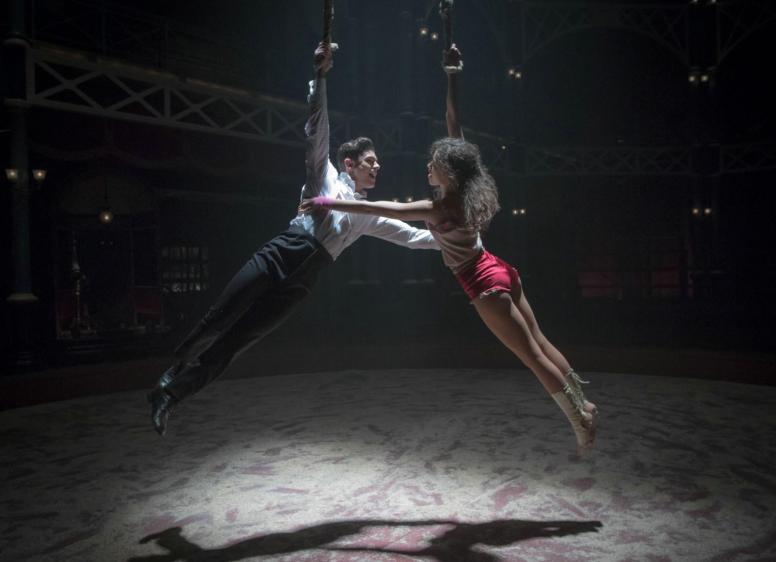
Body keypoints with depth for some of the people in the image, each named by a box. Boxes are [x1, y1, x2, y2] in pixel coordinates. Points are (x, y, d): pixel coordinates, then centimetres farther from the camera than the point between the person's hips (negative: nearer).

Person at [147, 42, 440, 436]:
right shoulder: (325, 174, 15)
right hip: (282, 253, -3)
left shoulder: (369, 216, 25)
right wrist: (320, 75, -5)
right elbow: (317, 127, 5)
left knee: (234, 343, -2)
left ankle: (172, 393, 7)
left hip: (301, 280, 3)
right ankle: (169, 380, 11)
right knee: (217, 321, -8)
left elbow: (412, 236, 27)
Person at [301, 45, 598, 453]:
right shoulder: (461, 192, -2)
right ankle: (583, 405, 30)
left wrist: (332, 203, -21)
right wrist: (452, 79, 6)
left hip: (485, 284, -8)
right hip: (500, 270, 9)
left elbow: (385, 209, -25)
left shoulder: (442, 208, -22)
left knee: (533, 357, 2)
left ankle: (581, 423, 13)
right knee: (540, 344, 18)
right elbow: (454, 126, 2)